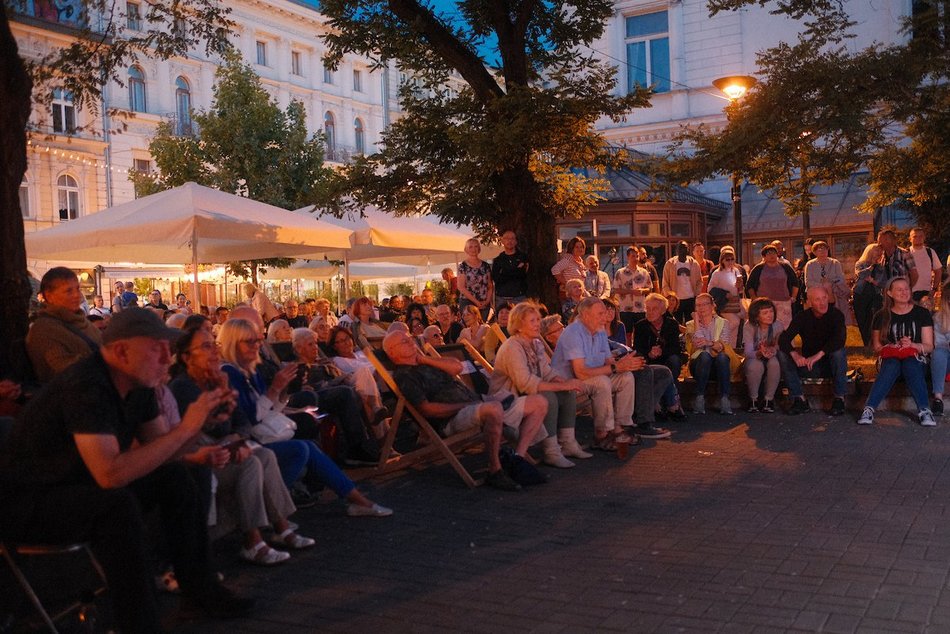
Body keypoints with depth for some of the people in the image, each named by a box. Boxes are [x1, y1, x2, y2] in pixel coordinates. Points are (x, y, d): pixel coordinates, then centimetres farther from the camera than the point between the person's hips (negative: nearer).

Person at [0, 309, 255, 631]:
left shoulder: (138, 383, -2)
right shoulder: (86, 386, -29)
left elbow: (158, 451, 5)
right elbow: (109, 473, -38)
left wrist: (201, 420, -13)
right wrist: (184, 429, -32)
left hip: (80, 486, 9)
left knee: (175, 476, 0)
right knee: (117, 504, -33)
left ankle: (199, 586, 9)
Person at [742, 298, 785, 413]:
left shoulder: (778, 326, -11)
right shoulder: (749, 327, -15)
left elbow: (781, 347, -17)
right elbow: (748, 352, -22)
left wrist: (773, 351, -42)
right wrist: (760, 353, -45)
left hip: (772, 358, 1)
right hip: (754, 359, -1)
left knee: (774, 363, -35)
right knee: (756, 365, -37)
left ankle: (769, 399, -18)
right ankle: (753, 399, -16)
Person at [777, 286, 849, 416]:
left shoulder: (836, 315, -9)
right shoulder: (802, 317, -4)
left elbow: (840, 339, -29)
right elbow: (783, 339, -17)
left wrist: (819, 354, -41)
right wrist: (795, 355, -38)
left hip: (830, 364, -2)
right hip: (808, 365, 2)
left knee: (839, 351, -33)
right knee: (782, 354, -21)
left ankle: (839, 398, -23)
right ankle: (799, 398, -20)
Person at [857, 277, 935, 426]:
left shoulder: (922, 313, 6)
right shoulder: (882, 316, 7)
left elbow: (929, 346, 4)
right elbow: (876, 346, 9)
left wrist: (912, 345, -16)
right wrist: (895, 347, -10)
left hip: (915, 359, 0)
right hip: (891, 359, 0)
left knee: (910, 365, -36)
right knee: (892, 365, -36)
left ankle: (924, 411, -44)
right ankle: (869, 409, -45)